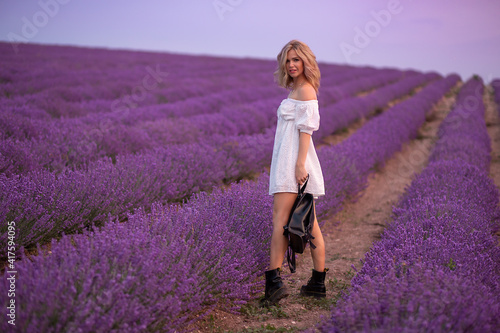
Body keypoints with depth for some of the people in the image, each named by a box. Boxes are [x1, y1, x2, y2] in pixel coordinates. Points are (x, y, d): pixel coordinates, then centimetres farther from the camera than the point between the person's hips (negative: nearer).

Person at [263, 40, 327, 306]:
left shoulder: (305, 89, -8)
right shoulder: (298, 89, 21)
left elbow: (306, 129, -16)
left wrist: (299, 164, -22)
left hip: (294, 160, -10)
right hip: (289, 161, 10)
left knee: (280, 219, -13)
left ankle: (274, 280, -16)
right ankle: (318, 283, 13)